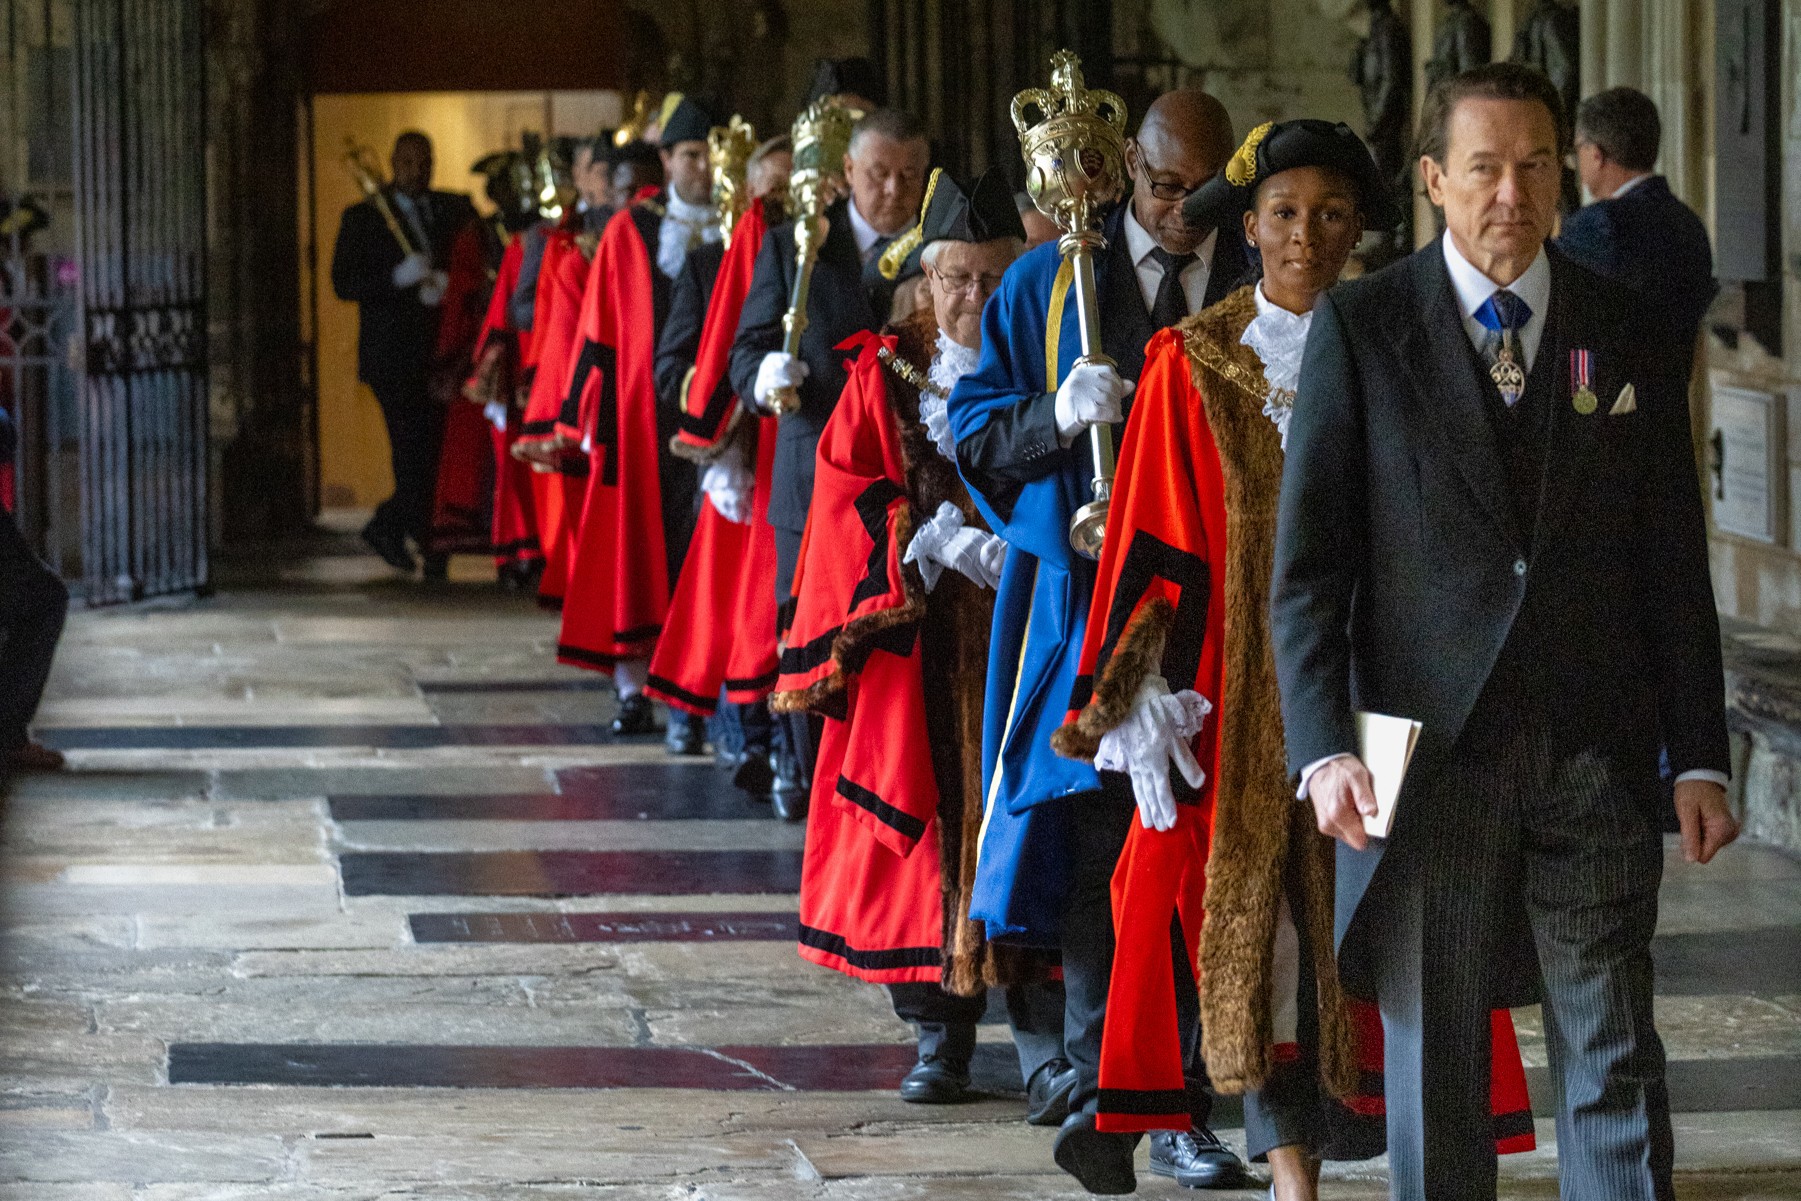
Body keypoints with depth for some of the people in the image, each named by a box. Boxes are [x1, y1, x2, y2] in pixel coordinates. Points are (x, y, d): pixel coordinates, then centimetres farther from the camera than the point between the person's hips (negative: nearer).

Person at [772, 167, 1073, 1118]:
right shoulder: (886, 376, 8)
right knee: (927, 826, 2)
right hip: (917, 642, 1)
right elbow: (846, 487, 1)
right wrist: (941, 542, -13)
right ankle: (942, 1036, 14)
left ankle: (1051, 1054, -9)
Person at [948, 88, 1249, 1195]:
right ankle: (1102, 1092, -12)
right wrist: (1059, 413, -14)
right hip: (1088, 595, -1)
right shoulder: (1048, 283, 8)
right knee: (1097, 840, -9)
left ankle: (1179, 1103, 7)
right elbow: (977, 434, 5)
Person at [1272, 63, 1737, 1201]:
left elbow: (1673, 561, 9)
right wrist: (1325, 747, -12)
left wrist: (1699, 758, 4)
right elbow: (1309, 561, -1)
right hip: (1430, 753, -1)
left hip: (1595, 756, 1)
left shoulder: (1622, 329, 8)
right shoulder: (1361, 326, 2)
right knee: (1433, 1064, 6)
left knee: (1617, 1063, 1)